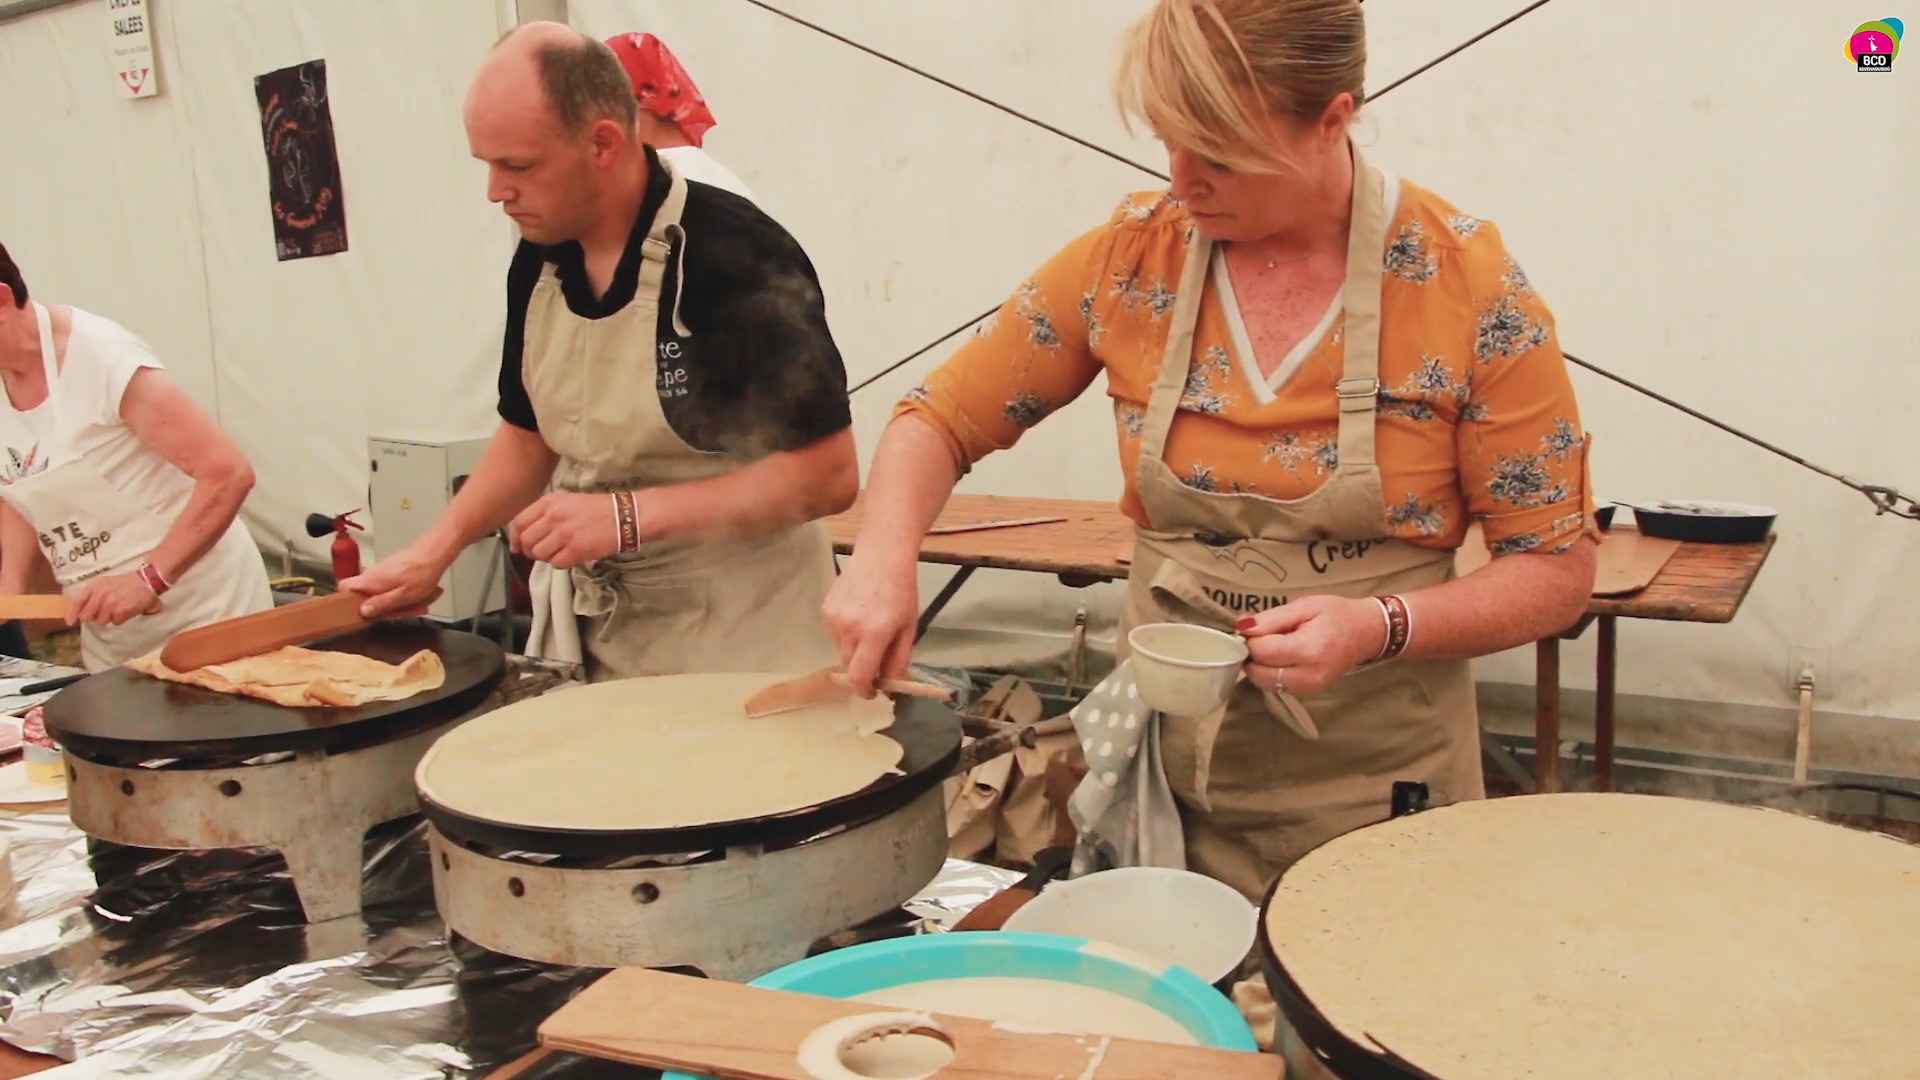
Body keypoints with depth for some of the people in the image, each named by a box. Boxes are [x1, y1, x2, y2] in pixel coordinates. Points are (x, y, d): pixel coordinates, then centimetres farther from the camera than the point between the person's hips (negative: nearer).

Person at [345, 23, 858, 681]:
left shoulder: (739, 257, -19)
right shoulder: (538, 262, 2)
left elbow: (828, 475, -20)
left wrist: (628, 516, -24)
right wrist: (435, 550, 3)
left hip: (740, 639, -6)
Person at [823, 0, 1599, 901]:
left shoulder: (1471, 288, -14)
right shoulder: (1130, 259, -7)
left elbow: (1556, 572, -8)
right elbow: (941, 418, 1)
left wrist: (1380, 627, -25)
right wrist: (883, 560, -18)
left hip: (1378, 793, -2)